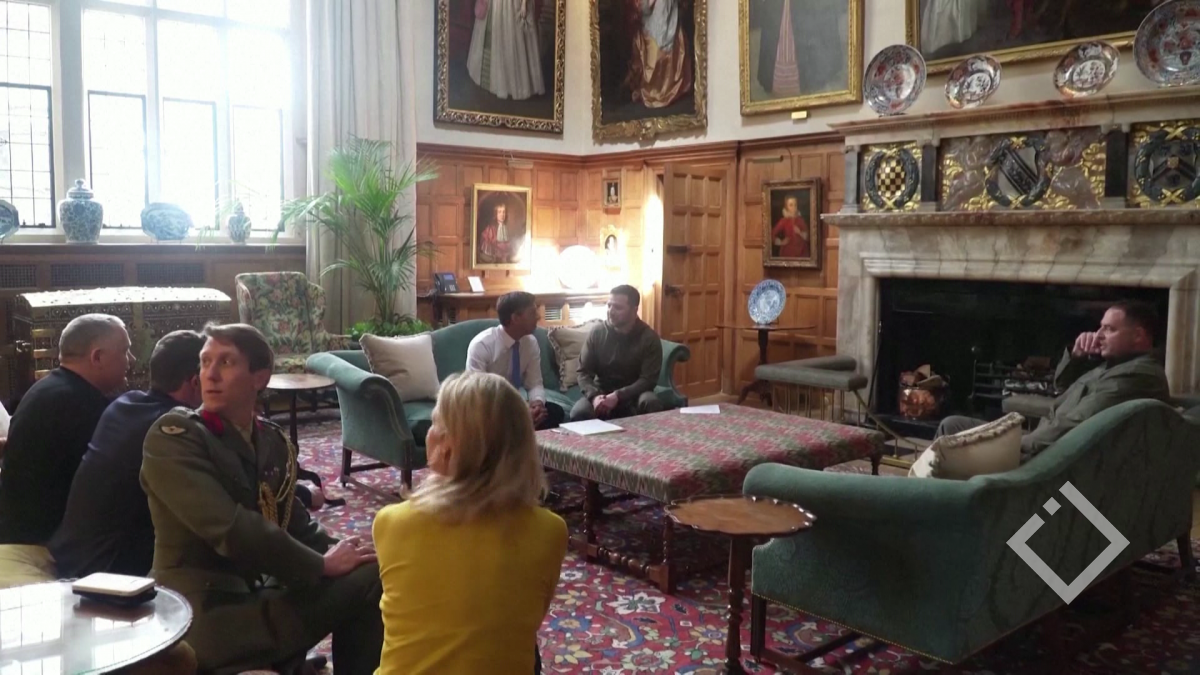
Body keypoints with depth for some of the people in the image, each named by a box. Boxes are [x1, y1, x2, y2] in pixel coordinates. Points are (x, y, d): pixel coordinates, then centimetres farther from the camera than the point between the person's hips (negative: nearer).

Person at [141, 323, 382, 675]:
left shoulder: (272, 441, 7)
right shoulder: (171, 437, -13)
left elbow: (295, 522, 14)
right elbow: (232, 531, -23)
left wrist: (335, 554, -6)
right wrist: (322, 565, -17)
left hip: (259, 593, 7)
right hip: (203, 616, -7)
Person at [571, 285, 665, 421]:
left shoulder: (649, 338, -9)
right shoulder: (597, 333, -3)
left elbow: (648, 379, -14)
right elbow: (584, 372, -3)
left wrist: (618, 396, -28)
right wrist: (594, 396, -25)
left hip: (633, 395, -1)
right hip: (602, 393, 1)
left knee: (651, 402, -35)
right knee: (579, 412, -31)